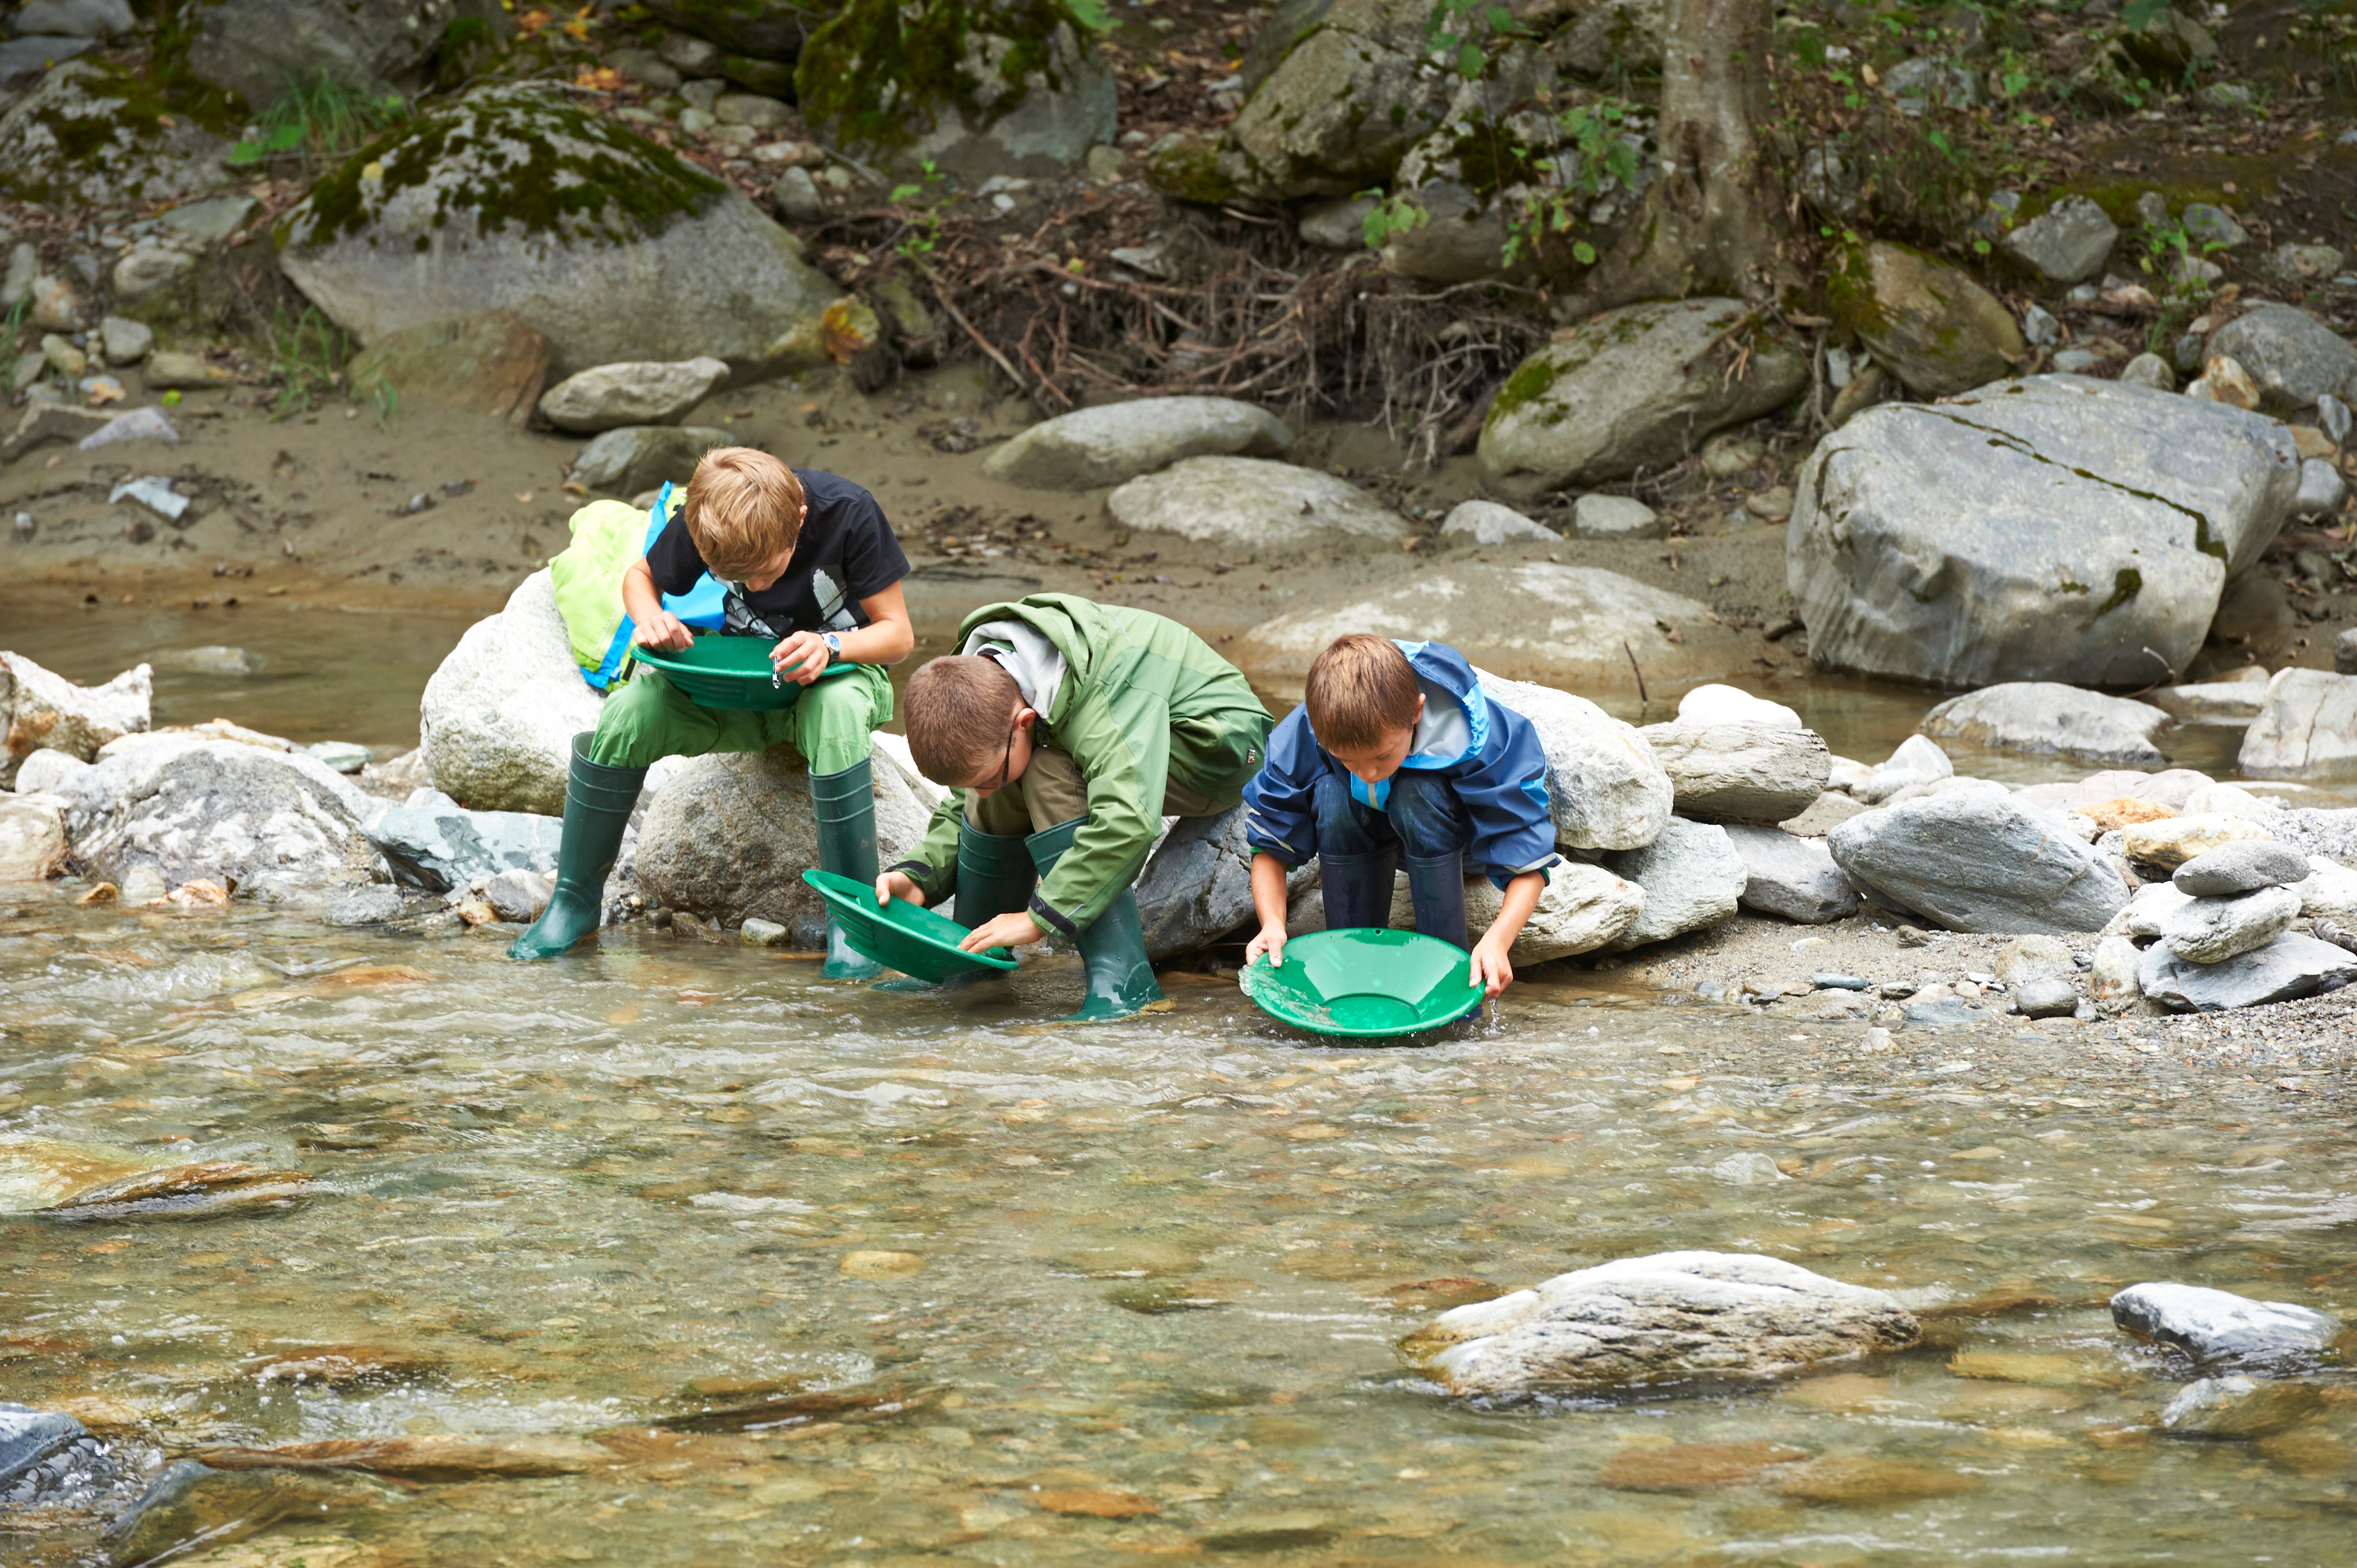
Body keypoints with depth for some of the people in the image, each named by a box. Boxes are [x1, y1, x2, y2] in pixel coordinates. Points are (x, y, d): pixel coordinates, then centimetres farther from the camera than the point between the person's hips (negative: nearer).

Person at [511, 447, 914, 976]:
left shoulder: (848, 513, -24)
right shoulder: (701, 521, -16)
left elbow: (898, 634, -15)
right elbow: (641, 576, 5)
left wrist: (831, 647, -36)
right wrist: (650, 619, -19)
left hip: (837, 667, -3)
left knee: (836, 714, -41)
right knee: (624, 716, -24)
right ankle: (574, 902, -8)